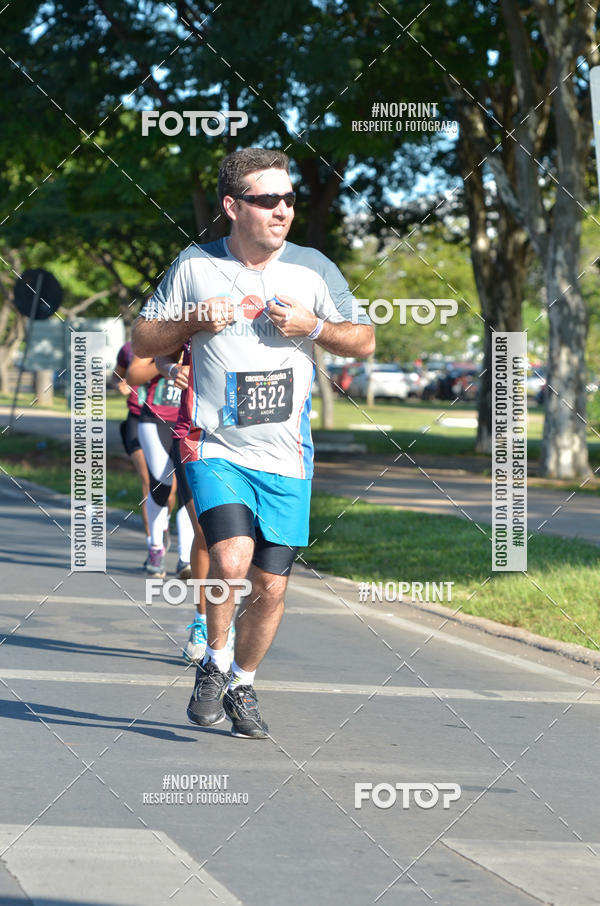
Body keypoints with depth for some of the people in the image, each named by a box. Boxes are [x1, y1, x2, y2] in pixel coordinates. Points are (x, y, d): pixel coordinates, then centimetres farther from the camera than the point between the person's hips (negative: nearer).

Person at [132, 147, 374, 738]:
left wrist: (312, 326, -9)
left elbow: (364, 341, 10)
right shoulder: (195, 266, 0)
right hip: (216, 448, -2)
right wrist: (193, 322, -12)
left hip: (286, 457, 2)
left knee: (271, 586, 4)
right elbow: (142, 341, 7)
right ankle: (214, 663, 2)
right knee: (231, 558, -23)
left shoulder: (312, 269, 4)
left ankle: (242, 685, 27)